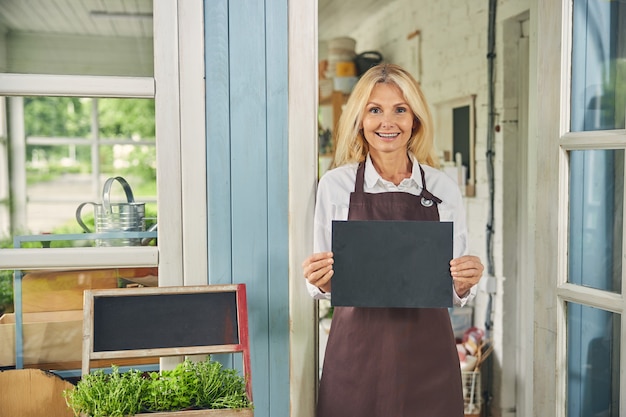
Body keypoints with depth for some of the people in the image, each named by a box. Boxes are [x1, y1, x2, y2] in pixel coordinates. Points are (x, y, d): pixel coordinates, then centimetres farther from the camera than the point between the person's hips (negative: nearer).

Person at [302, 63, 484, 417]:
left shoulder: (444, 189, 2)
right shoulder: (335, 185, -1)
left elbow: (456, 292, 8)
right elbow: (325, 286, 5)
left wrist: (465, 282, -13)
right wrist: (321, 282, -16)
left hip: (428, 351, 1)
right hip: (357, 351, -1)